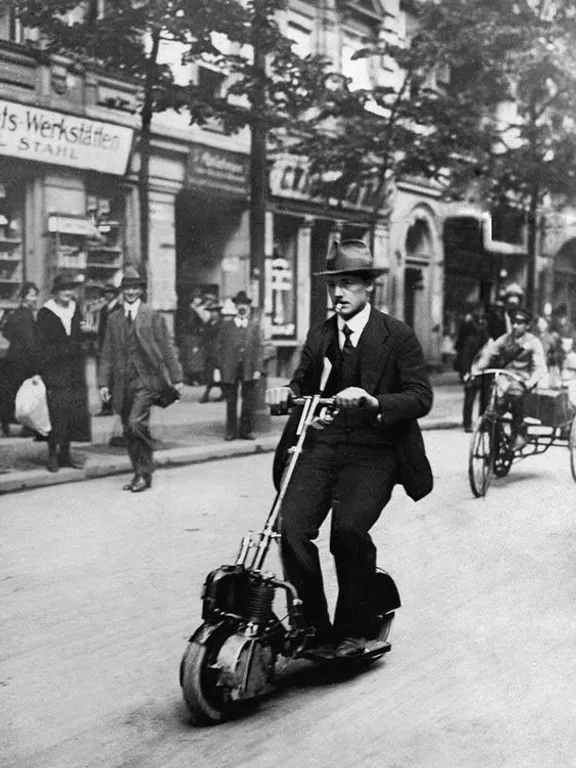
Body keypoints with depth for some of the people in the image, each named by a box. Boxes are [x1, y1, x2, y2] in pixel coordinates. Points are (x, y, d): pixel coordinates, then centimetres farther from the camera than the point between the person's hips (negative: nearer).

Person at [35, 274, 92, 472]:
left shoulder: (75, 309, 10)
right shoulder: (45, 313, -5)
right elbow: (42, 346, -7)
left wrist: (84, 331, -5)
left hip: (75, 372, 5)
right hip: (54, 372, -5)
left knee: (74, 414, 5)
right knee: (55, 413, -5)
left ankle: (65, 453, 16)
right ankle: (53, 454, 6)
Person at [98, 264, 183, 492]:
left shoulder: (153, 316, 1)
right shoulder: (114, 319, 11)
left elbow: (166, 349, 0)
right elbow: (107, 353, 12)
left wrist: (176, 378, -3)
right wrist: (104, 382, 4)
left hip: (146, 379, -5)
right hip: (122, 383, 5)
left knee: (136, 422, -19)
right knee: (128, 430, 7)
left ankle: (145, 474, -6)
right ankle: (139, 474, 20)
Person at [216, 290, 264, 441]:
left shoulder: (255, 325, 9)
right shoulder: (227, 325, 8)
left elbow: (259, 347, 4)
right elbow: (219, 348, 7)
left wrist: (258, 368, -4)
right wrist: (218, 368, -1)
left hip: (249, 370, 0)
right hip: (230, 369, 0)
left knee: (249, 402, 2)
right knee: (231, 403, 4)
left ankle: (245, 430, 12)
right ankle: (231, 432, 11)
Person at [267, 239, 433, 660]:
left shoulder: (399, 336, 0)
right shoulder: (319, 335, 16)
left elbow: (421, 397, -7)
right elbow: (304, 383, 26)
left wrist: (373, 402, -24)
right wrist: (288, 392, 1)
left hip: (373, 452, -4)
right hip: (320, 446, 4)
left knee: (349, 527, -27)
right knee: (291, 528, -17)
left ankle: (353, 629, -3)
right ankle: (313, 626, 1)